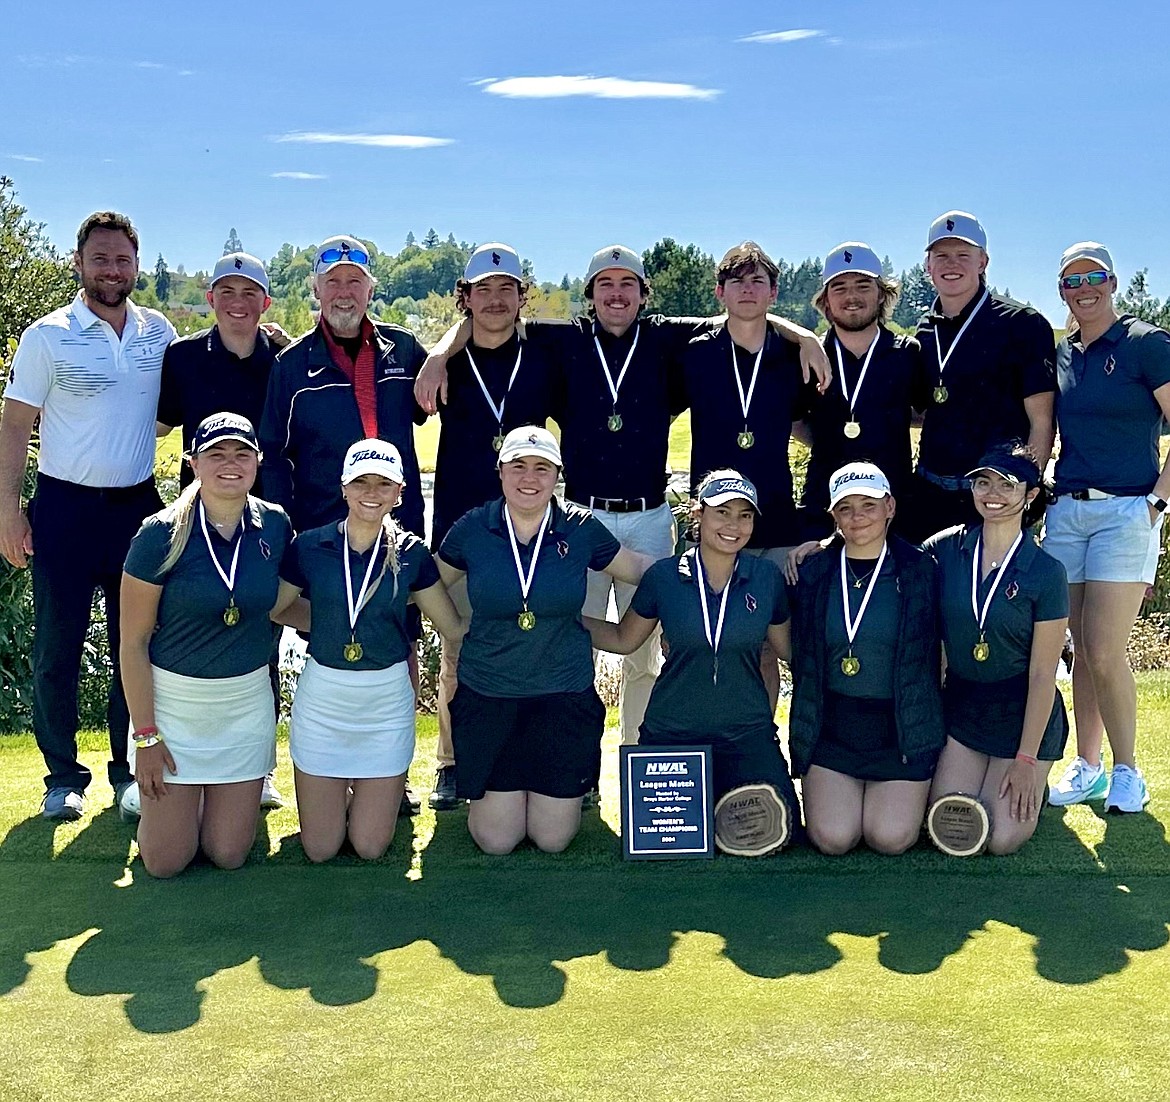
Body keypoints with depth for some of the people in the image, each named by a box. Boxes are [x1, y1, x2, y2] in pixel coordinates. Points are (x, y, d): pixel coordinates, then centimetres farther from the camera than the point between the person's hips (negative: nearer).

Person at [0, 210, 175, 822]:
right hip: (65, 507, -3)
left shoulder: (159, 332, 5)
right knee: (56, 649, 4)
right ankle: (63, 776, 16)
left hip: (138, 506, 3)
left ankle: (129, 771, 20)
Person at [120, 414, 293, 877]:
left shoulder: (275, 525, -6)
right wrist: (145, 735, -11)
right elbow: (133, 643, -11)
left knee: (229, 855, 6)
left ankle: (226, 796, 39)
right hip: (172, 699, -2)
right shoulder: (161, 535, -16)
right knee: (165, 860, 3)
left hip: (247, 700, 3)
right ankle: (175, 798, 35)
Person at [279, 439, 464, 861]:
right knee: (320, 848, 6)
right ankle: (341, 792, 37)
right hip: (322, 698, 0)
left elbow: (456, 627, 1)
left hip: (387, 701, 0)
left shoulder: (410, 553, -5)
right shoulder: (309, 547, -7)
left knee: (370, 847, 5)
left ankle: (377, 794, 37)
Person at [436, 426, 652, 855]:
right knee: (496, 840, 3)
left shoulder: (581, 529, -5)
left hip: (564, 695, 0)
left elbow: (640, 568, 9)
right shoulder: (471, 530, -5)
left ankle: (562, 793, 38)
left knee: (553, 838, 5)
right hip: (488, 696, 0)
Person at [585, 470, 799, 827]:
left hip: (745, 732, 0)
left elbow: (789, 648, 12)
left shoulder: (768, 578, -1)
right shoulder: (663, 576, -3)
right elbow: (623, 639, 9)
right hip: (670, 732, 0)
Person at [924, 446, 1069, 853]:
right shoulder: (945, 549, -6)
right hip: (961, 705, 3)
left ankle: (1034, 786, 23)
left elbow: (1042, 675, -11)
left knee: (1002, 839, -9)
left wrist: (1026, 760, -12)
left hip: (1022, 712, -3)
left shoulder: (1045, 572, -13)